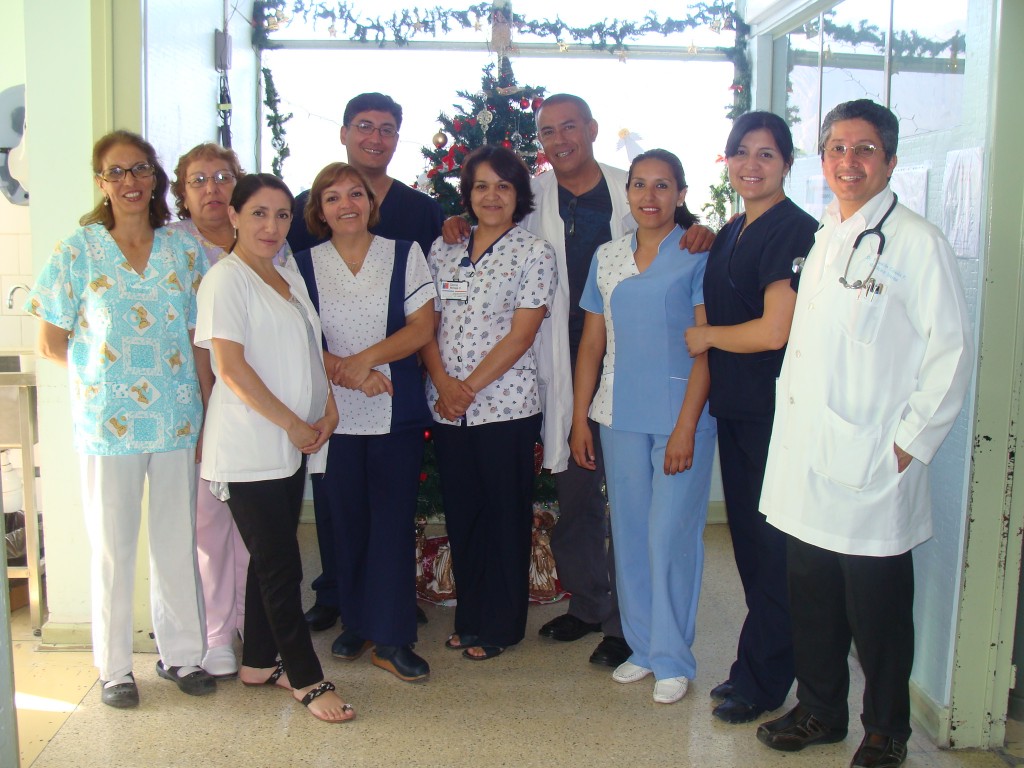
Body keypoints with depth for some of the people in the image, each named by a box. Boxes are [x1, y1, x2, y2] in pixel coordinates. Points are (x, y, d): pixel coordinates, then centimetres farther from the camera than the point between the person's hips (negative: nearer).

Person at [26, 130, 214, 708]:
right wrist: (105, 373, -4)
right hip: (109, 421, -1)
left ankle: (182, 654, 26)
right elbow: (51, 342, 4)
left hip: (178, 420, 2)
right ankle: (115, 667, 23)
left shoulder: (185, 249, 4)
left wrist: (208, 415, 1)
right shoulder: (79, 251, 0)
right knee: (113, 547, 8)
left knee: (179, 541, 10)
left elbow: (200, 340, 4)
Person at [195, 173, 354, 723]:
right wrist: (293, 424, -13)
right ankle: (307, 679, 6)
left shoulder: (290, 277, 15)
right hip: (250, 447, -8)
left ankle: (260, 661, 27)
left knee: (271, 558, 14)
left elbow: (309, 348, 19)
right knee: (280, 564, -2)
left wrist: (328, 406, 3)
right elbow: (231, 367, -16)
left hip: (293, 445, 8)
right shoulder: (225, 279, -9)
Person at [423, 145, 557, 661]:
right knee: (460, 513, 12)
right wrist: (442, 381, -9)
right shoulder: (443, 249, 10)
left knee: (505, 516, 6)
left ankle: (500, 625, 21)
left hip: (506, 404, -4)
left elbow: (521, 334, -10)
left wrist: (471, 385, -13)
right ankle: (469, 617, 28)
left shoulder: (534, 252, -2)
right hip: (447, 406, 4)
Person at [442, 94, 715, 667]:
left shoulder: (631, 190, 4)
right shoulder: (533, 196, 7)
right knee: (574, 491, 11)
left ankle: (624, 620, 16)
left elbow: (673, 245, 10)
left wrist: (699, 232, -12)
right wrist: (461, 226, -1)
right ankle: (587, 602, 29)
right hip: (564, 367, 2)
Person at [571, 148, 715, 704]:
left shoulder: (698, 256, -3)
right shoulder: (607, 257, 11)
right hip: (620, 417, 5)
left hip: (679, 417, -4)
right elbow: (592, 342, 12)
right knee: (629, 534, 10)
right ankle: (641, 646, 26)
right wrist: (580, 419, 8)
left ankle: (673, 659, 14)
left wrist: (686, 427, -14)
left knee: (670, 538, -2)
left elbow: (706, 346, -8)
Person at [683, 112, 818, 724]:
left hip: (776, 412, -9)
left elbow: (773, 331, -19)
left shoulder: (795, 231, -13)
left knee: (771, 543, 2)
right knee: (748, 536, 15)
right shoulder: (729, 234, 14)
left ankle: (761, 679, 17)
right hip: (734, 408, 9)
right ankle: (762, 665, 30)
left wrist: (705, 336, -6)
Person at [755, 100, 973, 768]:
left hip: (873, 468, -6)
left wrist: (911, 443, -10)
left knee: (878, 611, 7)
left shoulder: (918, 243, -8)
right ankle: (821, 711, 34)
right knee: (811, 599, 16)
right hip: (805, 459, 6)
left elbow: (953, 354, -9)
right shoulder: (821, 239, 13)